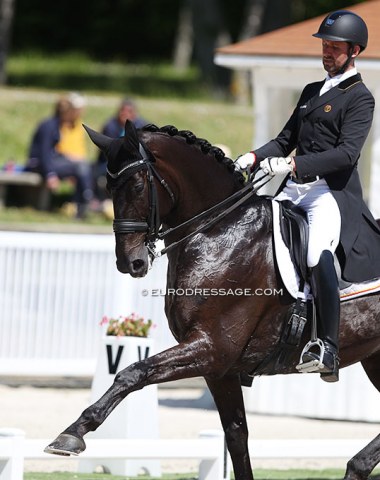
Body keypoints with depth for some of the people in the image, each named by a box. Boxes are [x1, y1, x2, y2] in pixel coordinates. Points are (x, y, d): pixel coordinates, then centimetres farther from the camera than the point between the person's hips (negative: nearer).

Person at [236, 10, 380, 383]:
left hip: (333, 192, -9)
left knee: (319, 256, -31)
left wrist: (293, 165, -24)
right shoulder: (311, 92, 23)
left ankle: (328, 351, -33)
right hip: (294, 190, 9)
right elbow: (286, 139, 23)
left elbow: (347, 152, -15)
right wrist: (255, 158, 3)